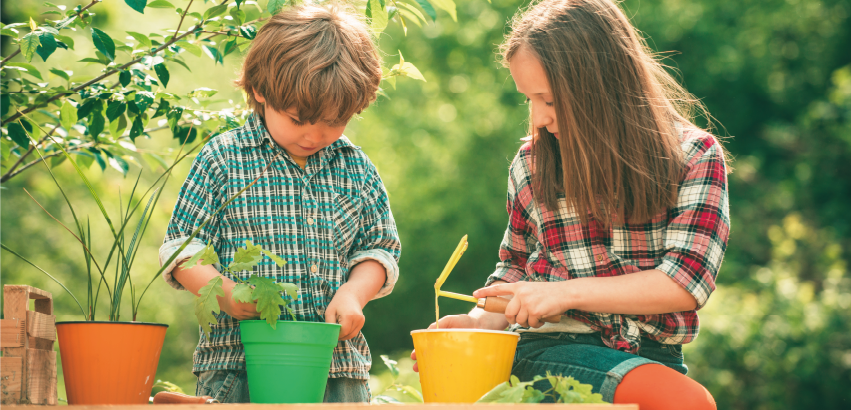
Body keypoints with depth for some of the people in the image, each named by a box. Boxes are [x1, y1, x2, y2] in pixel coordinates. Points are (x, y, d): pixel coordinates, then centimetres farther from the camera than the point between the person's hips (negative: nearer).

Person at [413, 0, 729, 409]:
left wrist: (566, 292, -12)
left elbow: (688, 282, -7)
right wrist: (484, 321, 3)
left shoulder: (695, 155, 2)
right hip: (551, 348, -1)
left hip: (652, 356, 2)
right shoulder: (531, 164, 10)